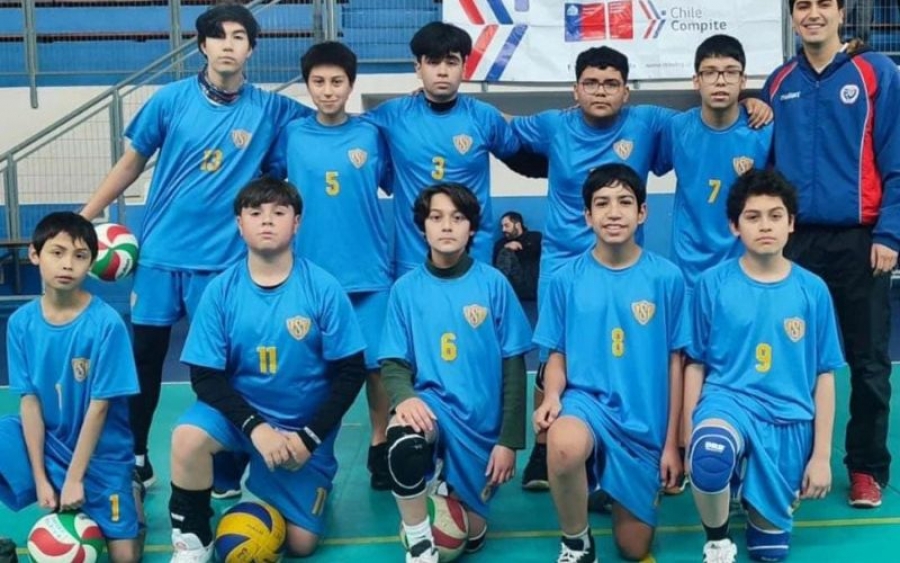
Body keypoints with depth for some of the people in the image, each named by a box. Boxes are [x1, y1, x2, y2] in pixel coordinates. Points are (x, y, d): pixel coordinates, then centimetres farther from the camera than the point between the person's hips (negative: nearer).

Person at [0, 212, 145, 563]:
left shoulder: (106, 323, -19)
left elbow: (100, 405, -15)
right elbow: (29, 400, -7)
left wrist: (75, 479, -13)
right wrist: (40, 478, -10)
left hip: (100, 450, -3)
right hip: (45, 440, 3)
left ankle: (129, 489, 23)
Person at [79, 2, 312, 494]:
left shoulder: (269, 109, -1)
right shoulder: (171, 99, -1)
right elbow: (131, 163, 7)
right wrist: (82, 219, 6)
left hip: (221, 259, -1)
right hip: (158, 252, 1)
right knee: (145, 357, 10)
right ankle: (134, 458, 28)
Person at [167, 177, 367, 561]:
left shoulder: (323, 288, -14)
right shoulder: (221, 289, -10)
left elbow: (351, 372, -10)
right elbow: (206, 377, -10)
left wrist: (309, 436, -15)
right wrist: (254, 427, -24)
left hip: (304, 426, 0)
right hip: (240, 412, 0)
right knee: (187, 437, -32)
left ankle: (263, 481, 32)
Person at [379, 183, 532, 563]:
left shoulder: (493, 284, -5)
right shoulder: (406, 288, -2)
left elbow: (513, 369, -2)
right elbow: (393, 363, -2)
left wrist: (508, 441, -5)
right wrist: (404, 396, -26)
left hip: (481, 419, 1)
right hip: (430, 401, -1)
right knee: (403, 439, -37)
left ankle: (452, 485, 40)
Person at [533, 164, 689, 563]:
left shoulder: (666, 277, -5)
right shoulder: (567, 278, -3)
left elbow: (674, 362, 0)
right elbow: (557, 354, 4)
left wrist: (671, 443, 1)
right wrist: (552, 397, -19)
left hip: (645, 421, 1)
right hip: (586, 398, -1)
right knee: (564, 446, -39)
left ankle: (614, 488, 39)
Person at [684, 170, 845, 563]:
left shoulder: (813, 290, 0)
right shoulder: (712, 284, -3)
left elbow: (824, 376, 5)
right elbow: (696, 365, 3)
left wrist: (821, 454, 3)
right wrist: (690, 437, -2)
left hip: (788, 421, 2)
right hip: (728, 400, -2)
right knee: (709, 455, -38)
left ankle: (754, 491, 41)